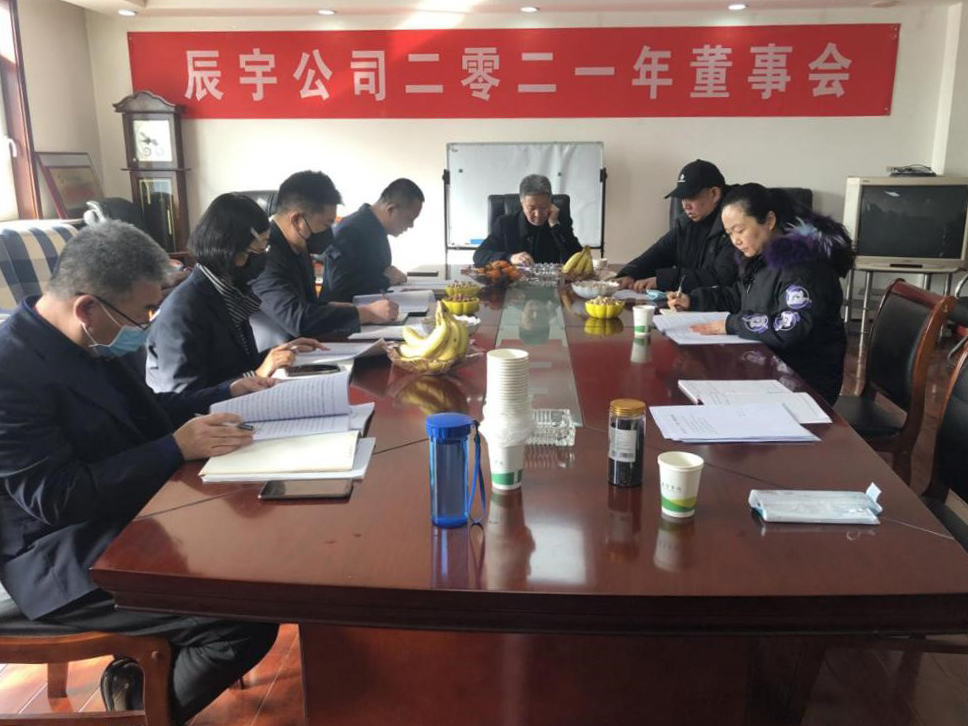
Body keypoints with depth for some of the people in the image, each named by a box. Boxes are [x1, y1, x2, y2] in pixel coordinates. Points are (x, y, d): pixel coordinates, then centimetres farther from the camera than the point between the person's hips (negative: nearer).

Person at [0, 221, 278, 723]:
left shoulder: (89, 341, 3)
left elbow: (139, 414, 16)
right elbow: (55, 497, -26)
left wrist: (226, 395, 4)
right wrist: (177, 448, -27)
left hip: (127, 520, 10)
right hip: (66, 561, -9)